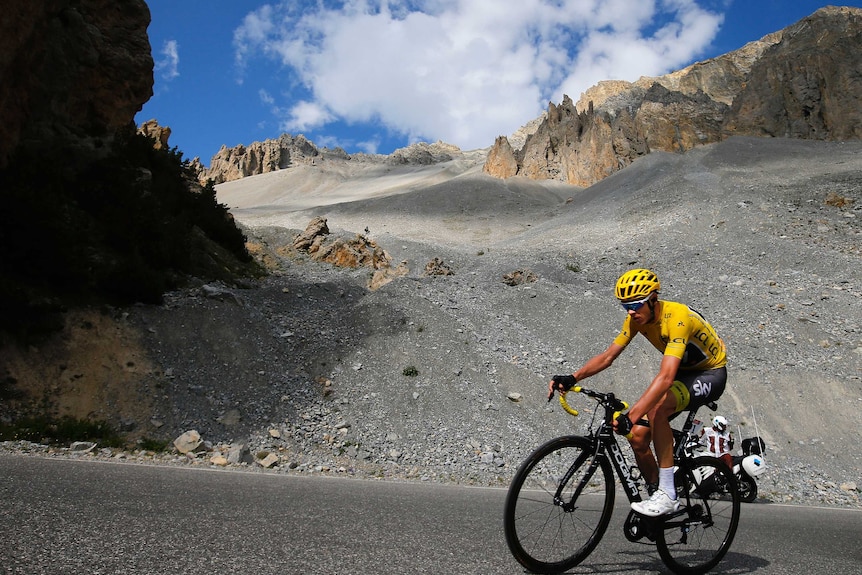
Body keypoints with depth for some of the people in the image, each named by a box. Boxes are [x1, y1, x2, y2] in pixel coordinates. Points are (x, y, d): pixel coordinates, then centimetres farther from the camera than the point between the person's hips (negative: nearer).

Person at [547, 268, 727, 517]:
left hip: (711, 374, -7)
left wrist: (631, 416, -53)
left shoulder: (677, 317, -34)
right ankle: (657, 495, 13)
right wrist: (573, 378, -25)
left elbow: (665, 377, -44)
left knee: (656, 407, -35)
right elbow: (608, 356, -9)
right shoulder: (637, 318, -10)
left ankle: (668, 495, -26)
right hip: (682, 372, 7)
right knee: (638, 435, -9)